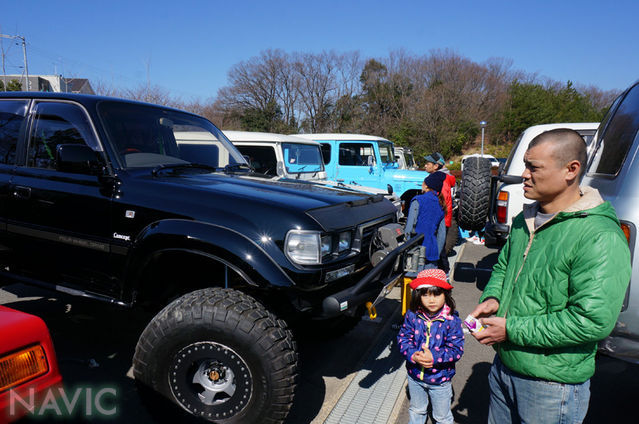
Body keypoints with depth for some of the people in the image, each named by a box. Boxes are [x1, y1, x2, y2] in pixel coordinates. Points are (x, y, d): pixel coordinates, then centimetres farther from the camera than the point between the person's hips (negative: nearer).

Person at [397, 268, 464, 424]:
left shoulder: (452, 320, -20)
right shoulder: (412, 315, -13)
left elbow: (456, 349, -19)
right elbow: (403, 338, -8)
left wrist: (434, 357, -30)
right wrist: (413, 355, -26)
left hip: (440, 378, -2)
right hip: (415, 376, 3)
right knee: (416, 410, 28)